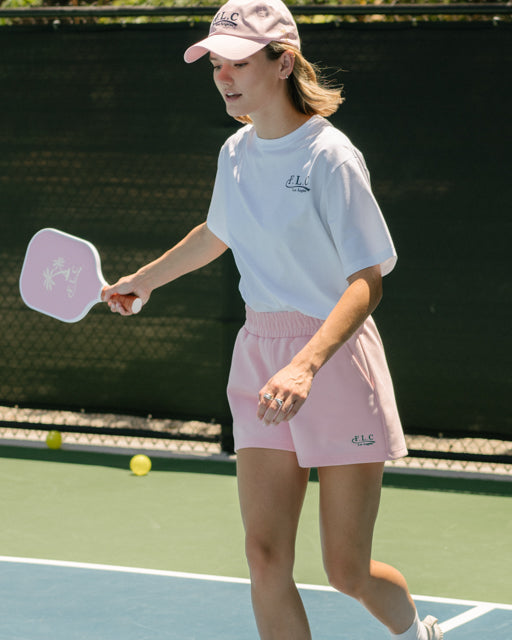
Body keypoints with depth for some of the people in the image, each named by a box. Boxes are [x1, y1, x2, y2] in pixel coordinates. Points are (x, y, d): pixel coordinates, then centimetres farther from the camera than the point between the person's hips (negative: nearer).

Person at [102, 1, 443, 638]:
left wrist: (306, 366, -34)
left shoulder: (329, 156, -15)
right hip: (259, 355, 6)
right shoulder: (236, 153, 6)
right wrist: (142, 279, 37)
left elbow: (366, 281, -21)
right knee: (266, 560, -3)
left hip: (334, 357, -6)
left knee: (347, 572, 1)